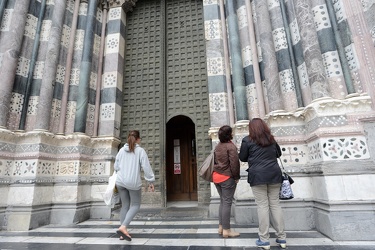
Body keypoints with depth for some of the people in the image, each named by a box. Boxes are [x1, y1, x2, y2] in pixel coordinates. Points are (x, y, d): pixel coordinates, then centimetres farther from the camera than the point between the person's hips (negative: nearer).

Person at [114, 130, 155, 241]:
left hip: (120, 182, 5)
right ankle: (123, 227, -9)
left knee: (125, 205, 15)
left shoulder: (121, 150, 7)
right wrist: (151, 182, -3)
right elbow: (146, 167, -9)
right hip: (133, 182, -4)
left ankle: (123, 232, 18)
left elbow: (116, 166, 10)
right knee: (135, 205, 10)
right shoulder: (140, 150, -5)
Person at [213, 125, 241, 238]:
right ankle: (226, 230, 9)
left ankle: (221, 227, 22)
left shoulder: (217, 146, 12)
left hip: (216, 176, 8)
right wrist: (236, 177, -7)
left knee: (223, 201, 17)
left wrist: (217, 173, 17)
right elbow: (234, 163, -17)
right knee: (227, 203, 0)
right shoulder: (231, 146, -12)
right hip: (227, 177, -8)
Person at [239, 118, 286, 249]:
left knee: (262, 205, -1)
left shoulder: (247, 140, -1)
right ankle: (282, 238, 16)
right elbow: (278, 154, 25)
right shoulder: (271, 139, 12)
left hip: (258, 175, -4)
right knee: (275, 204, 9)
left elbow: (242, 158, 4)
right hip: (274, 174, 4)